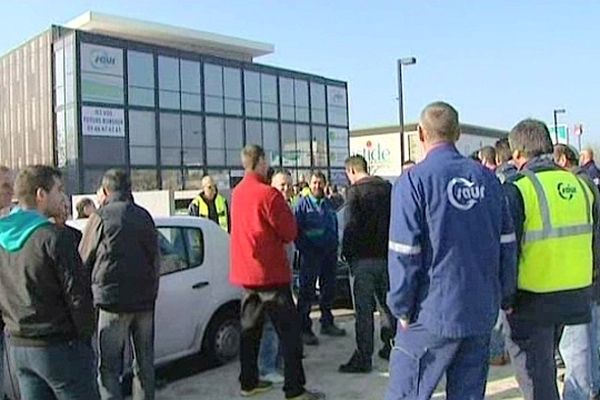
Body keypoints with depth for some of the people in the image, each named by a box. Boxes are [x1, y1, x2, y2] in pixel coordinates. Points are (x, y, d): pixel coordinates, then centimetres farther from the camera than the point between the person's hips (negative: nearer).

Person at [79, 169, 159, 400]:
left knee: (109, 367, 1)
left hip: (112, 300, -5)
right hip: (146, 299, 5)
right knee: (144, 363, 15)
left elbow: (84, 260, 2)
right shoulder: (144, 216, 9)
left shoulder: (101, 217, -5)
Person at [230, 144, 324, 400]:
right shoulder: (268, 193, -16)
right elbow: (289, 232, -10)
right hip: (269, 272, -8)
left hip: (245, 271, 8)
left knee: (250, 328, 15)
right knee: (289, 330, -3)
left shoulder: (237, 193, 8)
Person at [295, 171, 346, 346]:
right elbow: (297, 229, -7)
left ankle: (327, 323, 28)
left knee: (329, 290, 14)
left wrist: (335, 245, 10)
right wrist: (303, 249, -13)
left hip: (329, 253, 6)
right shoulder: (303, 204, -3)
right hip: (311, 254, -6)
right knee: (306, 292, -4)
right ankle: (304, 329, 2)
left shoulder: (329, 204, 14)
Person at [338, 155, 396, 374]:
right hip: (386, 255, 6)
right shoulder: (387, 187, 8)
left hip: (364, 257, -6)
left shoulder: (355, 191, -10)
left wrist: (346, 252, -4)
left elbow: (351, 225, -15)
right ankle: (390, 346, 27)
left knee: (364, 308, -1)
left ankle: (363, 357, 2)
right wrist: (390, 247, 16)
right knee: (387, 303, 17)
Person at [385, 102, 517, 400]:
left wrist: (401, 308, -3)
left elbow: (404, 255, -14)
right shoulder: (487, 179, 5)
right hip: (483, 313, 6)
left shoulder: (413, 181, -11)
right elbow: (507, 244, 7)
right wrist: (504, 297, 15)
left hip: (433, 316, -5)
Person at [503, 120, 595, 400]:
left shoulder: (517, 189, -16)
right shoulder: (578, 184, 4)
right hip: (575, 294, 7)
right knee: (545, 363, 26)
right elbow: (587, 238, 11)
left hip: (532, 300, -6)